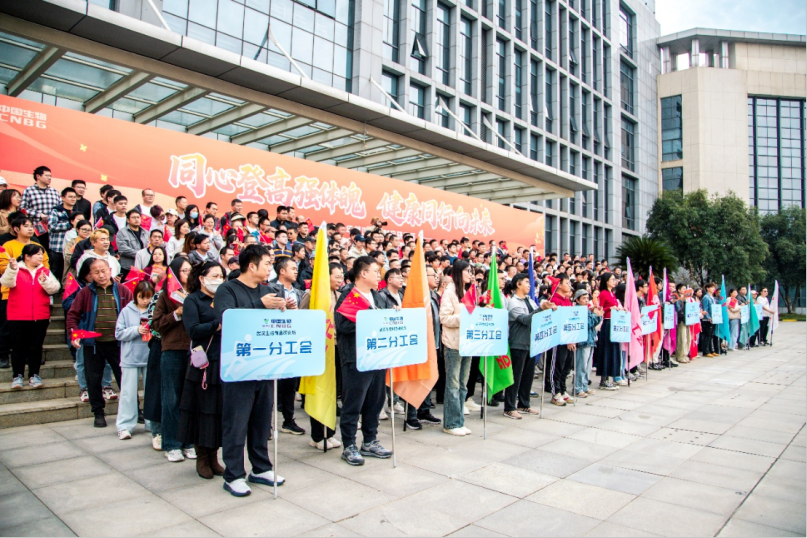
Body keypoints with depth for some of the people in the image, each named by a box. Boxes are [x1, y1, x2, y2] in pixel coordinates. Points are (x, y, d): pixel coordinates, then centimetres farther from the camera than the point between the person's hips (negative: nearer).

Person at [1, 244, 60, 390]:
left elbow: (54, 288, -2)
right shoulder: (16, 269, 2)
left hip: (40, 317, 2)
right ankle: (18, 376, 10)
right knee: (19, 346, 2)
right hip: (17, 317, -2)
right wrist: (12, 269, -33)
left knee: (36, 347, 5)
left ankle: (34, 375, 13)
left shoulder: (45, 271, 10)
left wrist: (44, 280, -21)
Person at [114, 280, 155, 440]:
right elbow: (119, 333, -2)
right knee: (129, 393, 3)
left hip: (151, 359, 1)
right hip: (131, 359, -1)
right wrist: (136, 330, -14)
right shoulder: (127, 311, 0)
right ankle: (125, 426, 12)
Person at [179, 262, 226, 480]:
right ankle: (201, 459, 17)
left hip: (225, 363, 4)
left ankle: (213, 456, 20)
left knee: (221, 410, 7)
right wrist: (218, 325, -19)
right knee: (203, 410, 3)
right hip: (204, 364, -4)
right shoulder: (193, 300, 0)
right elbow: (193, 330, -14)